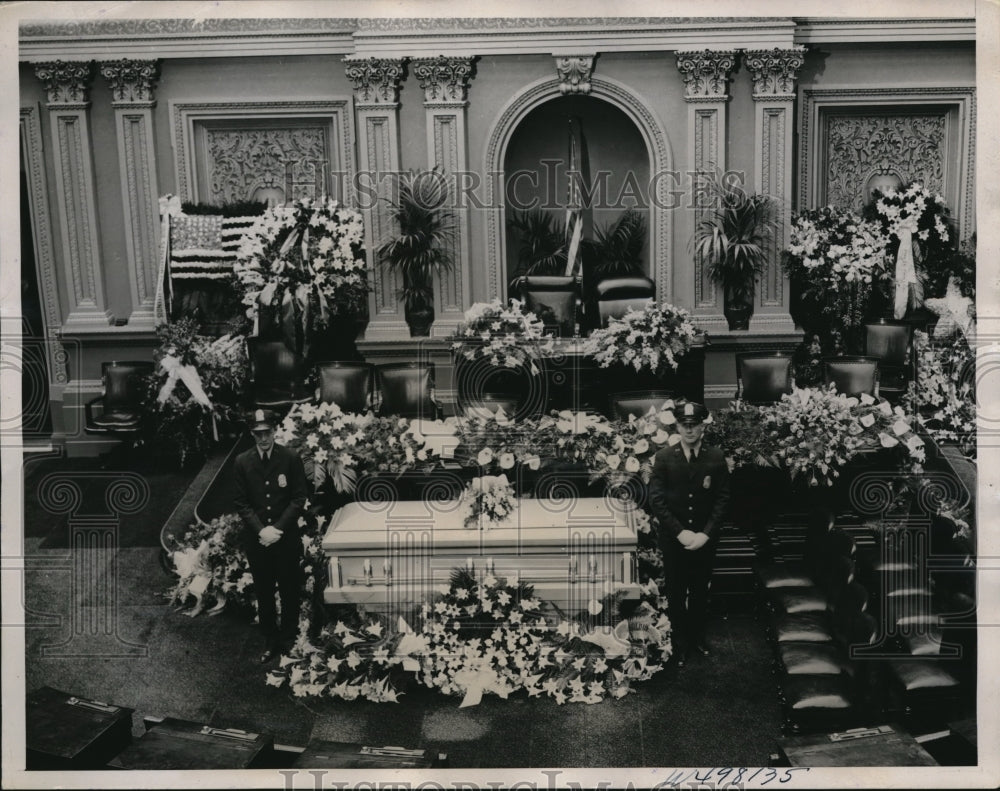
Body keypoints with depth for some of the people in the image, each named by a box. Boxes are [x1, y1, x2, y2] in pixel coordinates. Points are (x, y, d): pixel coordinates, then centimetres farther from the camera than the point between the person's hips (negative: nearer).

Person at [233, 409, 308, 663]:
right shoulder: (242, 462, -1)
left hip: (286, 537, -1)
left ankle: (288, 640, 24)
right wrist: (261, 530, -12)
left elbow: (299, 498, -6)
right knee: (263, 592, 10)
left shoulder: (291, 458, -6)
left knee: (289, 591, 9)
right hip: (256, 538, 1)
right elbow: (241, 503, 0)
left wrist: (278, 529, -14)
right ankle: (270, 641, 23)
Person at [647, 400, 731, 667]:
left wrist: (705, 534, -12)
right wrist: (680, 532, -15)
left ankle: (698, 635, 32)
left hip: (705, 540, 1)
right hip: (674, 540, -1)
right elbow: (656, 500, -8)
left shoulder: (716, 458, -3)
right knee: (676, 593, 10)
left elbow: (722, 499, -4)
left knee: (700, 591, 14)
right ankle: (680, 641, 25)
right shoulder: (664, 458, -5)